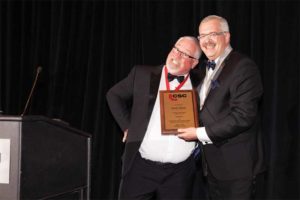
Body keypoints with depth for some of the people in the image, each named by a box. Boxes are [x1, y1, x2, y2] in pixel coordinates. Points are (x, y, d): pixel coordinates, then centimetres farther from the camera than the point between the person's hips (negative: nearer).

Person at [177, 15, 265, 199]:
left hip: (235, 163, -8)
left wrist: (200, 133, -18)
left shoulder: (243, 67, -14)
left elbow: (243, 116, -22)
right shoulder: (206, 69, 15)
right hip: (213, 163, 8)